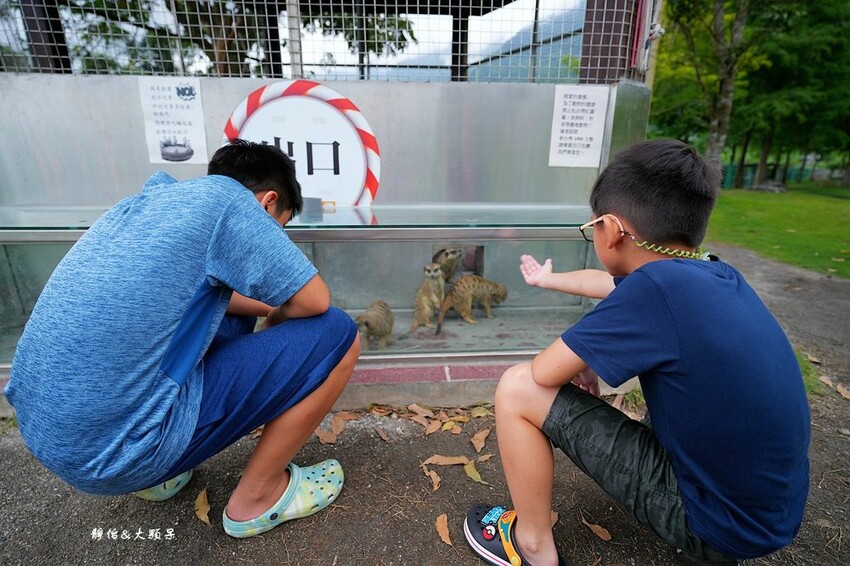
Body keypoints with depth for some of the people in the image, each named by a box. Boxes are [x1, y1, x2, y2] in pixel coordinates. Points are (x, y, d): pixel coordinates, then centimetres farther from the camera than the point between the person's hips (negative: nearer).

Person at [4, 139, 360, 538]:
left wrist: (269, 309, 24)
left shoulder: (145, 200, 12)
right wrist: (279, 317, 12)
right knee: (337, 336, -6)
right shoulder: (225, 197, -10)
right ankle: (256, 497, 12)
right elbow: (314, 301, -9)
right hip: (119, 452, -9)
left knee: (231, 318, 23)